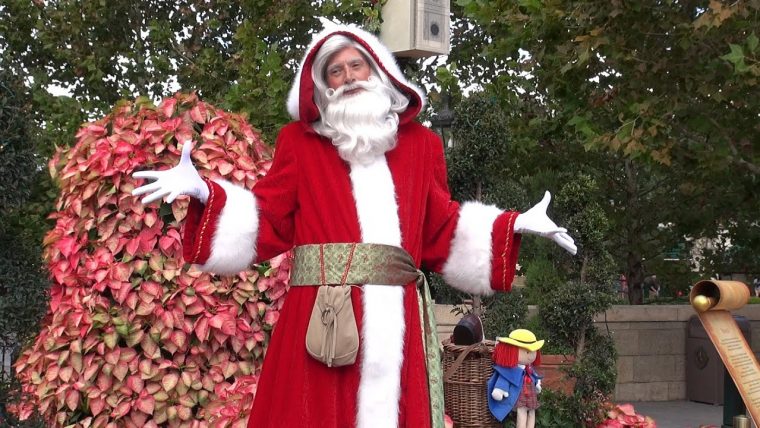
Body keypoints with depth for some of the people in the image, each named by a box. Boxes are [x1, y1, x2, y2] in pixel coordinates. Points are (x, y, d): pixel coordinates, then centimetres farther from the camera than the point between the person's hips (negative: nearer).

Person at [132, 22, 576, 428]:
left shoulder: (420, 145, 17)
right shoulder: (301, 142, 12)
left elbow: (442, 231, 16)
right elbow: (270, 221, 5)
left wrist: (514, 225, 9)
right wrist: (206, 193, -7)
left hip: (397, 319, 2)